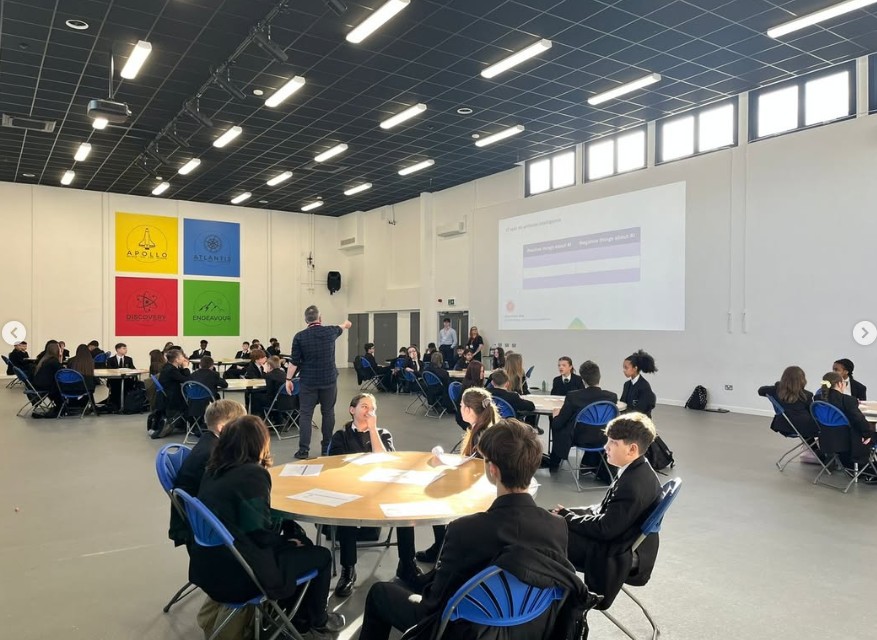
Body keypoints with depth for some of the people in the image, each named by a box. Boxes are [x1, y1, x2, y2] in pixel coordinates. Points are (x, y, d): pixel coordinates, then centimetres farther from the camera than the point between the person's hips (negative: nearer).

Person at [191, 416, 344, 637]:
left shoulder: (214, 470, 3)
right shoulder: (253, 474, -21)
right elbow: (260, 533, -20)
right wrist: (286, 539, -3)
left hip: (209, 565, 9)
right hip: (235, 574, -9)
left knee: (294, 532, 25)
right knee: (321, 555, 8)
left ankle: (297, 614, 36)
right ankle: (317, 622, 30)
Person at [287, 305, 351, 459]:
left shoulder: (300, 336, -6)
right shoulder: (330, 332, 0)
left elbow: (294, 361, -6)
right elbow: (339, 329, 24)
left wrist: (288, 379, 3)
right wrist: (346, 324, 47)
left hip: (308, 382, -1)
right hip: (329, 380, 1)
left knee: (305, 414, 2)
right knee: (328, 413, 11)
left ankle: (303, 450, -2)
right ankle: (326, 447, 17)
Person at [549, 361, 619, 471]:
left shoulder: (573, 396, -22)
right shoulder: (612, 397, -15)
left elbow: (557, 424, -13)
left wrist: (556, 414, 10)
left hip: (578, 439, -3)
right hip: (601, 441, 3)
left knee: (556, 426, 27)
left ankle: (553, 464, 41)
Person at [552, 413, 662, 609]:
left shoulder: (633, 485, -30)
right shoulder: (639, 471, 1)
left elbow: (605, 528, -26)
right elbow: (605, 510, 10)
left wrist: (566, 517, -14)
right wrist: (569, 513, 1)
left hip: (617, 556, -10)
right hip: (624, 543, 10)